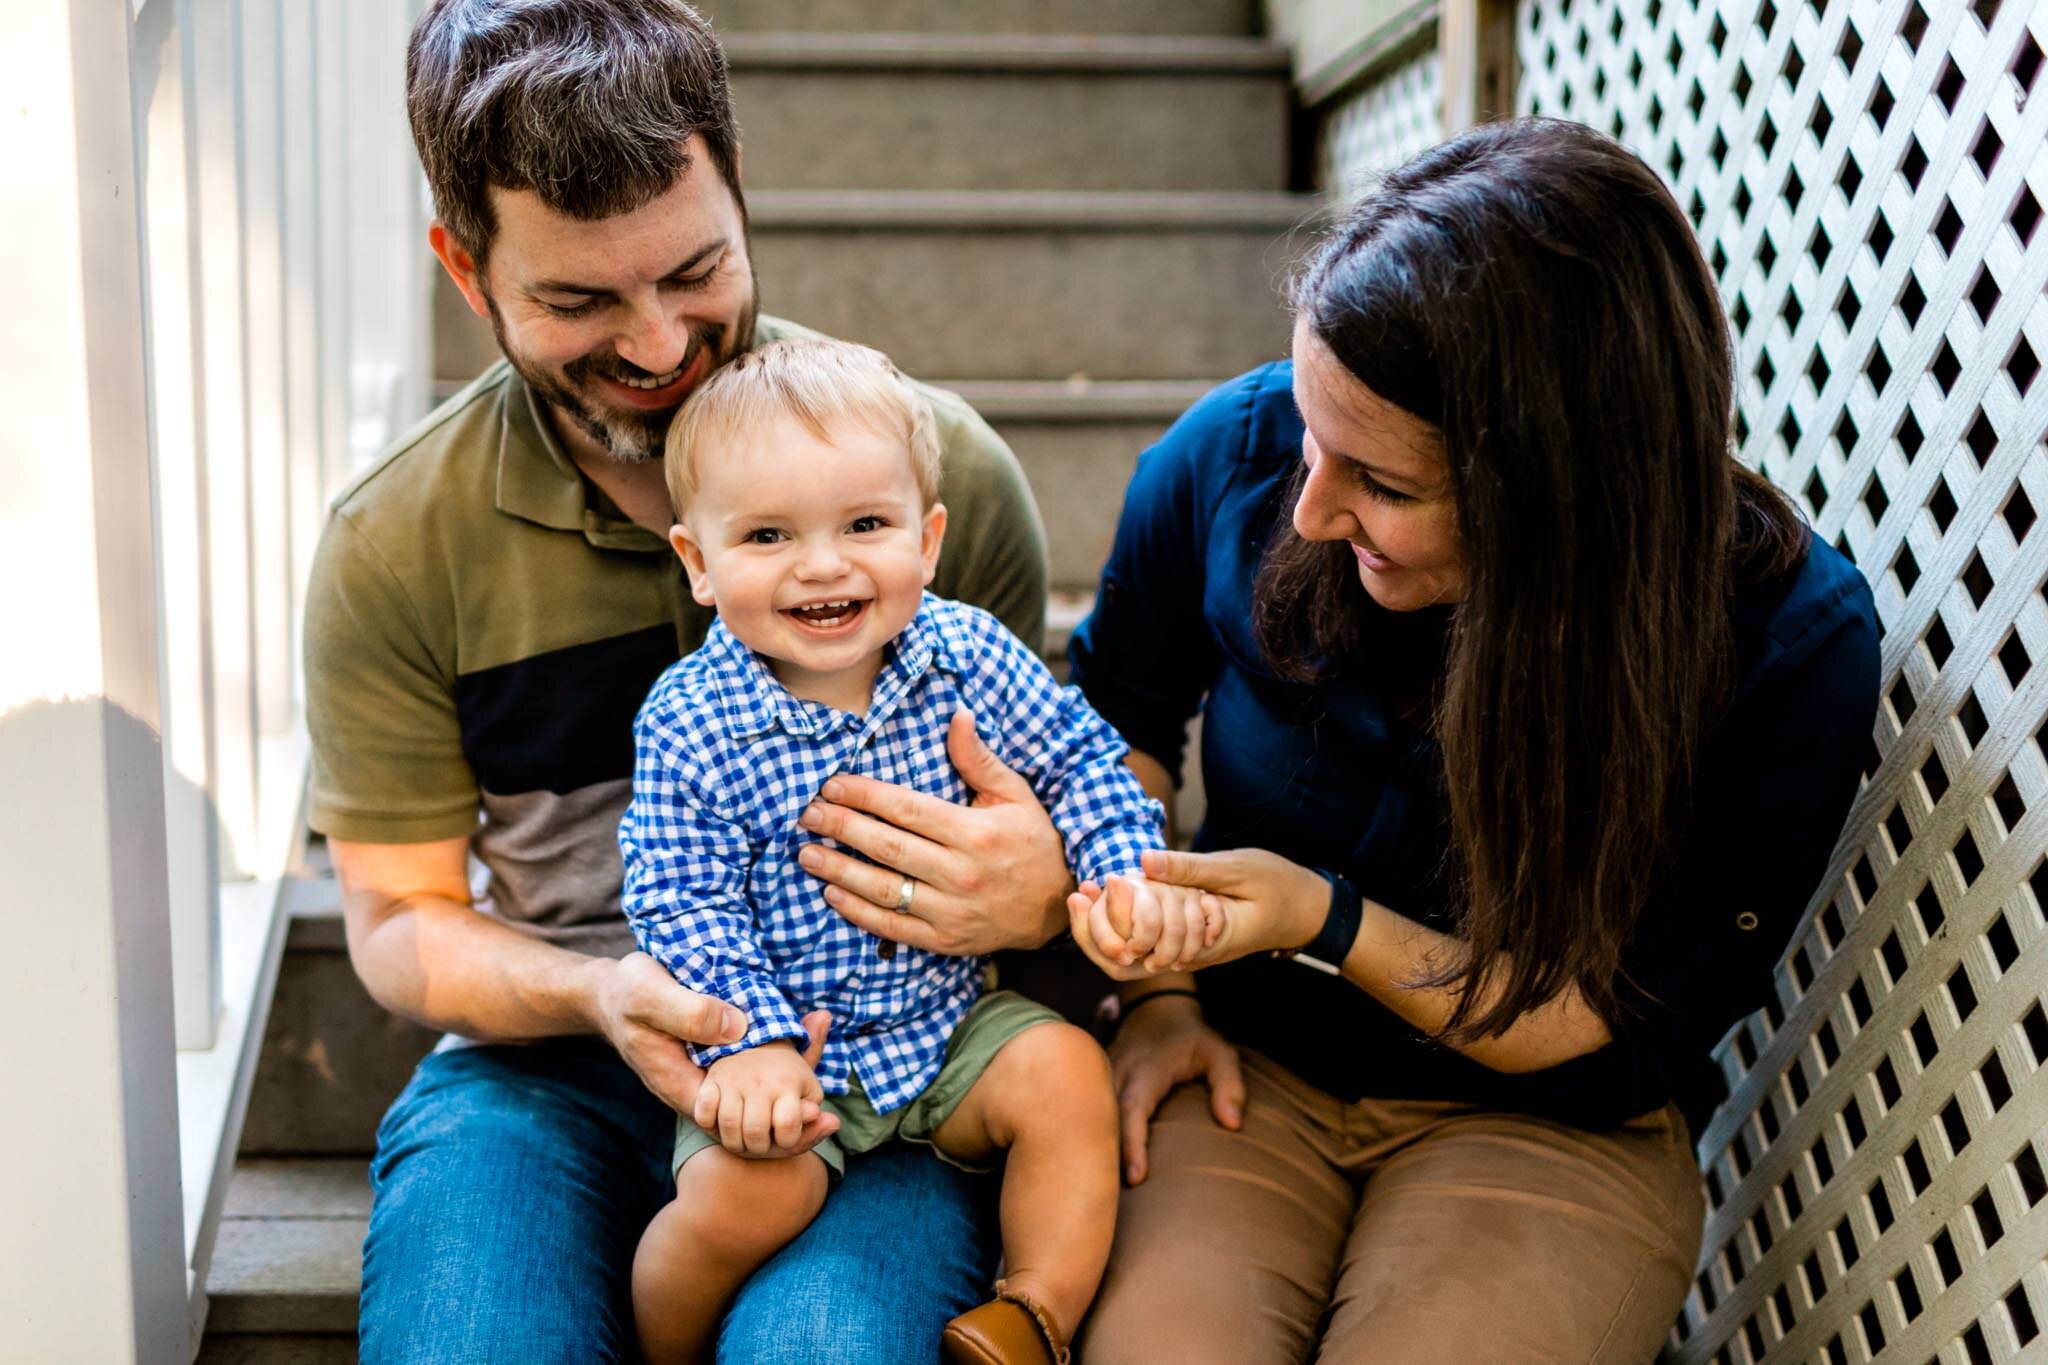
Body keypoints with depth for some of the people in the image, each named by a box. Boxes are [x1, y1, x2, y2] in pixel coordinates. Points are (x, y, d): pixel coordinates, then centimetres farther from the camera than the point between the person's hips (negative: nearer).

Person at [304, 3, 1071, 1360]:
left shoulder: (943, 470, -4)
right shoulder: (393, 547, -1)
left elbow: (1053, 809, 5)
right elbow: (399, 916, 6)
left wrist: (1043, 893, -21)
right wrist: (601, 995, -16)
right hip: (544, 1060, 2)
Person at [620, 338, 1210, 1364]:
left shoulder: (969, 656, -9)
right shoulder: (688, 723, -16)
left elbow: (1078, 761, 2)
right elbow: (681, 905, -15)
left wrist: (1129, 870, -15)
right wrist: (752, 1043, -26)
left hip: (951, 1018, 3)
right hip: (781, 1043, -3)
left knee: (1067, 1073, -17)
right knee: (740, 1191, -23)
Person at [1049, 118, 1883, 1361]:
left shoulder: (1792, 641, -20)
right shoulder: (1235, 457, -14)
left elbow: (1624, 1035, -12)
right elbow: (1115, 727, 8)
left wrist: (1329, 922, -24)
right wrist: (1154, 991, -2)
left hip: (1545, 1120, 0)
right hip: (1240, 1066, 1)